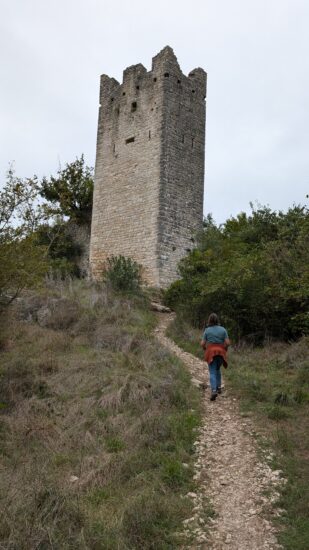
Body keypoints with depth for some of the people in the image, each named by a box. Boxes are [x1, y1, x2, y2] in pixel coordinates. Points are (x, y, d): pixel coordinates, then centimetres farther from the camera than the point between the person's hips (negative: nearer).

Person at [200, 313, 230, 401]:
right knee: (217, 369, 26)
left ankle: (213, 391, -19)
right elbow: (227, 342, -5)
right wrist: (224, 349, 13)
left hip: (211, 353, -2)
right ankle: (218, 387, 25)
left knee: (212, 372, -3)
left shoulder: (207, 330, -4)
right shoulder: (223, 329, 0)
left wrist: (205, 349, 15)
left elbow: (202, 343, -5)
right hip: (221, 352, 3)